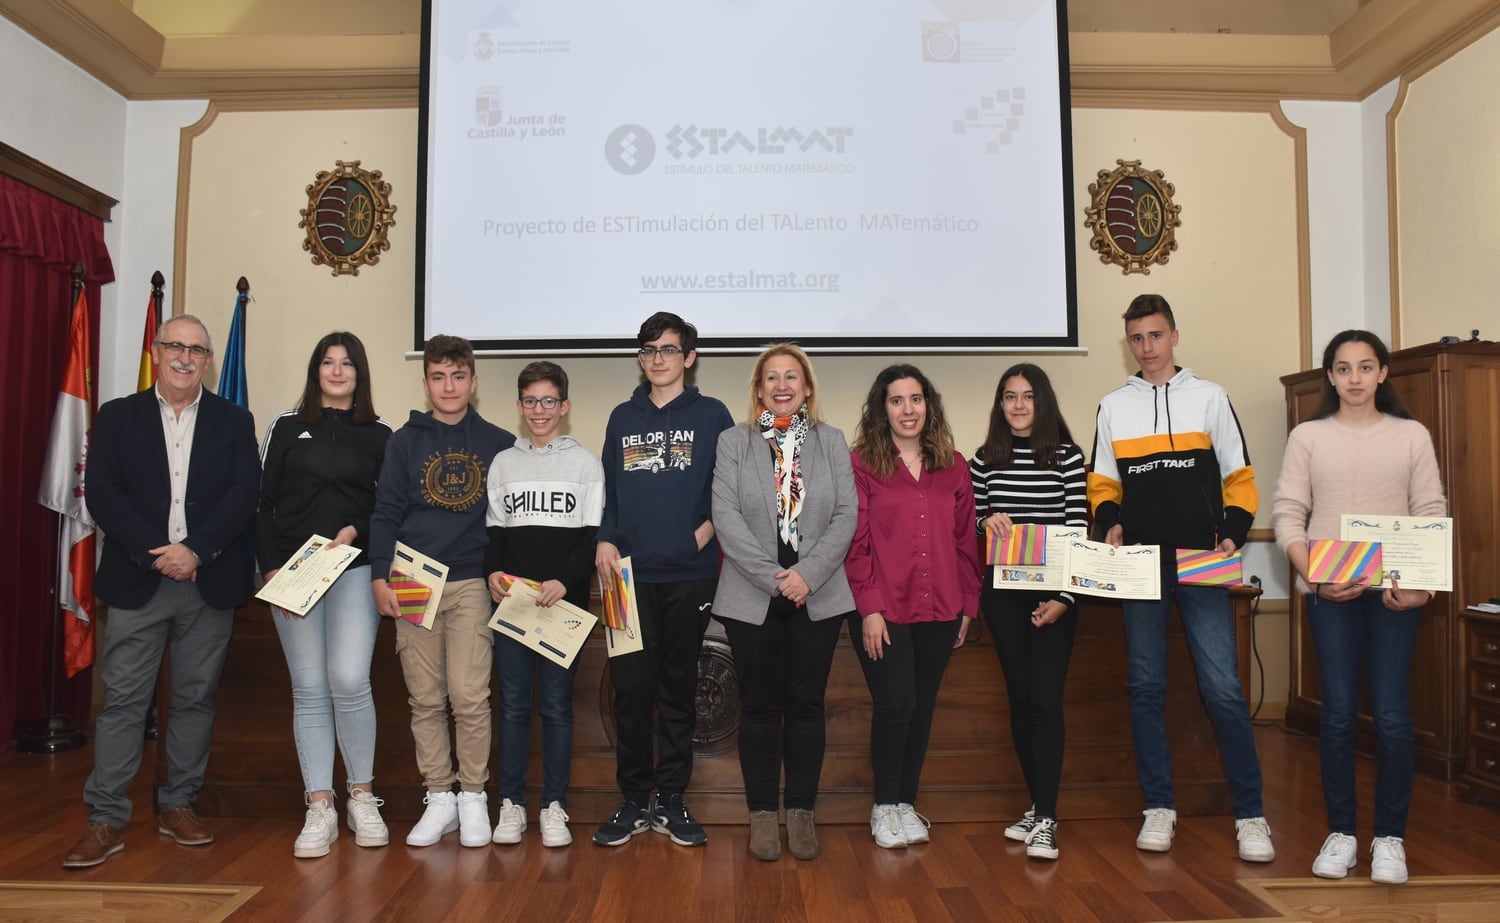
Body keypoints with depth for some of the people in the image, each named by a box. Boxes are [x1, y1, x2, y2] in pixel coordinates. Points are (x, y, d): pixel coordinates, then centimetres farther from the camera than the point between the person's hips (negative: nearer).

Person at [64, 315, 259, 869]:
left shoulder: (234, 422, 7)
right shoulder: (117, 417, 6)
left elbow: (243, 496, -3)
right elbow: (103, 495, -3)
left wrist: (195, 551, -15)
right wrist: (155, 553, -15)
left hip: (209, 580, 1)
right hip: (138, 580, -1)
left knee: (195, 698, 8)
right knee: (123, 699, 1)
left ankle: (178, 805, 21)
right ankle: (107, 819, 9)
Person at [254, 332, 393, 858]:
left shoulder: (379, 436, 9)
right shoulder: (286, 429, 10)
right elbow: (261, 503, 6)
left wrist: (357, 531, -11)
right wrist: (271, 568, -4)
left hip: (355, 570, -1)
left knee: (349, 680, -13)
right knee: (309, 691, 2)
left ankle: (362, 798, 5)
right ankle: (319, 810, 8)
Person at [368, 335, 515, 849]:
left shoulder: (498, 444, 6)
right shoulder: (405, 442, 7)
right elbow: (385, 513, 4)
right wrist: (380, 576, -4)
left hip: (472, 584, -1)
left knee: (469, 696, -6)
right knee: (425, 699, 5)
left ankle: (473, 796, 9)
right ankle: (439, 797, 17)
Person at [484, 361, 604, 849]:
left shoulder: (585, 462, 3)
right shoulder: (503, 462, 12)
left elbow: (593, 535, -2)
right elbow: (493, 529, 12)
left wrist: (564, 581, -15)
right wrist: (493, 572, -7)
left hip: (565, 602, -2)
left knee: (557, 705, 3)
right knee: (513, 704, 5)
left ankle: (554, 806, 12)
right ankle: (511, 803, 15)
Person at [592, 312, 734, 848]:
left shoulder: (711, 416, 5)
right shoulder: (622, 418, 13)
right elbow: (608, 489, 14)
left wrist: (703, 535, -9)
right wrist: (605, 540, 0)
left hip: (689, 573, -2)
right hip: (630, 573, 2)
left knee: (678, 688, 6)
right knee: (630, 687, 1)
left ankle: (671, 800, 17)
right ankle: (633, 800, 13)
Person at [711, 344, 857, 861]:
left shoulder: (831, 442, 7)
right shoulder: (733, 442, 3)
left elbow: (846, 515, -1)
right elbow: (726, 517, -7)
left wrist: (807, 574, -13)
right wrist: (772, 577, -14)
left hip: (818, 597, 1)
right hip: (751, 597, -1)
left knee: (806, 704, 8)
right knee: (759, 707, 7)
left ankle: (801, 812, 21)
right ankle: (762, 814, 19)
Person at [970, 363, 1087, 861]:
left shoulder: (1067, 457, -1)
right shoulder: (985, 460, 6)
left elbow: (1077, 529, -5)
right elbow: (967, 520, 13)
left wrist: (1063, 596, -12)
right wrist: (986, 520, -10)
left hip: (1052, 592, -3)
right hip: (1003, 591, 3)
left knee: (1045, 700, -6)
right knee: (1019, 697, 9)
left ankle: (1046, 819, -1)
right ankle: (1037, 806, 21)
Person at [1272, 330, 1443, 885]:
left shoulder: (1412, 435, 8)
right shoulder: (1307, 436, 6)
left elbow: (1431, 515, 4)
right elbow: (1287, 515, 0)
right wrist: (1313, 575, -13)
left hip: (1395, 589, 0)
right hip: (1329, 590, 0)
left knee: (1392, 714, -1)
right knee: (1338, 712, 1)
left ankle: (1389, 837, 14)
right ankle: (1340, 832, 15)